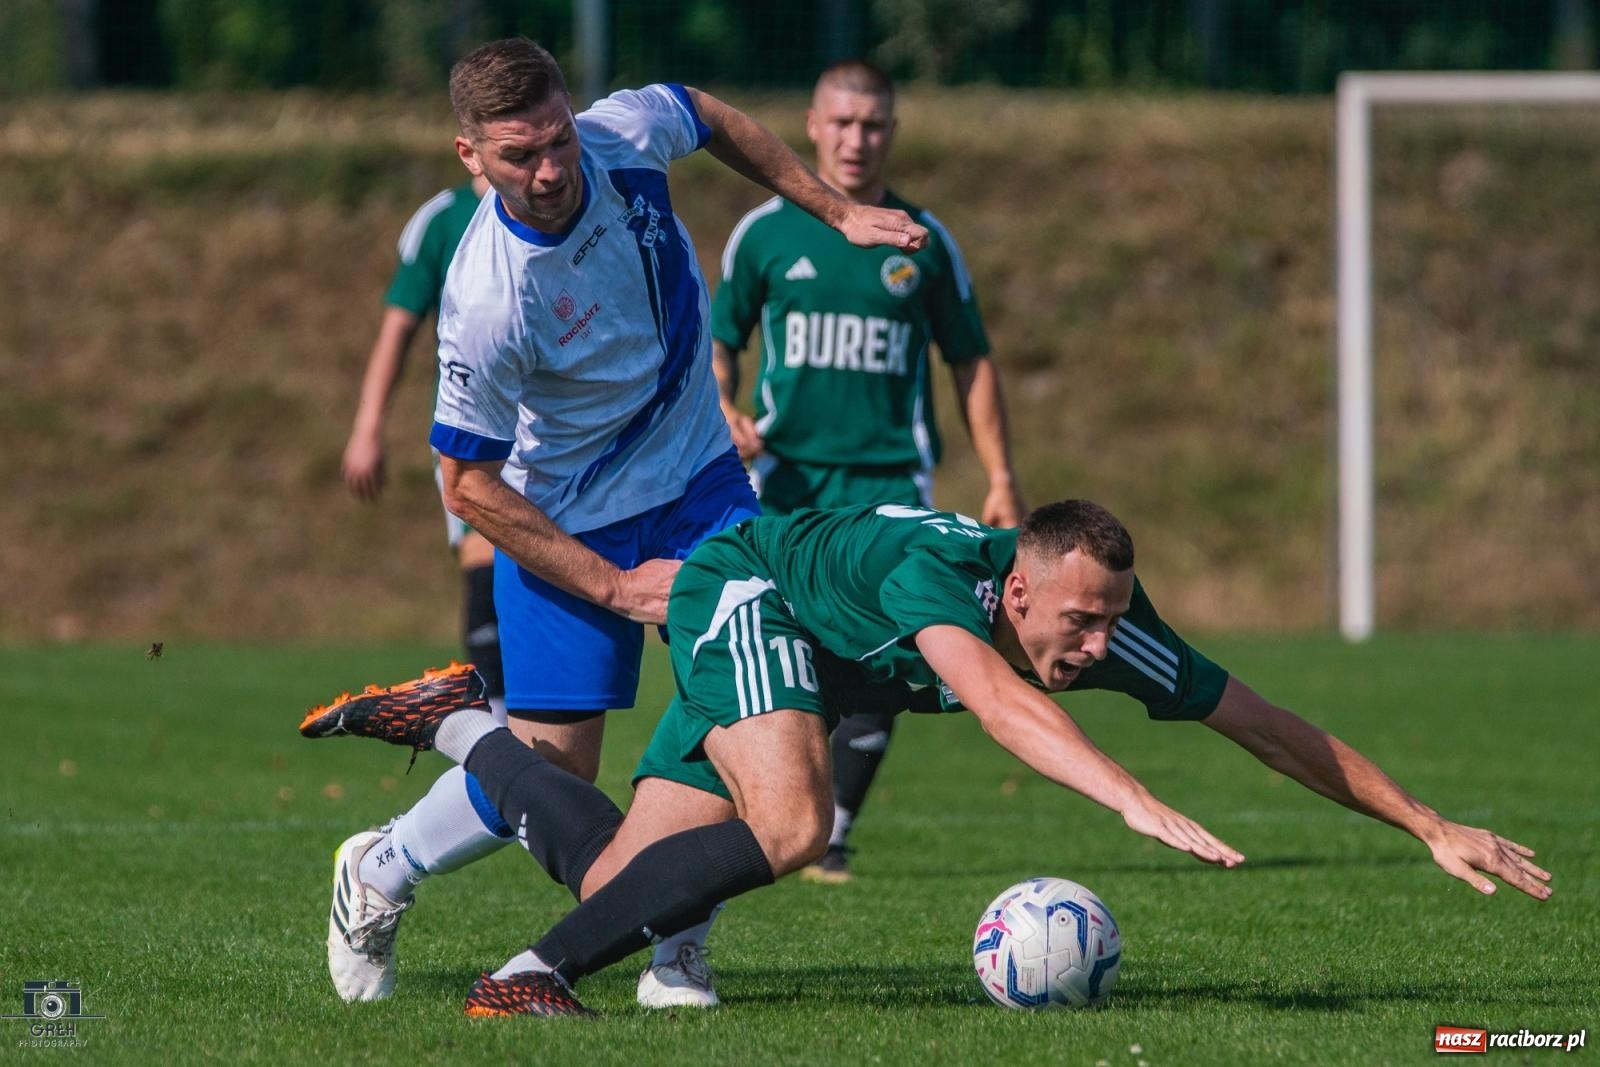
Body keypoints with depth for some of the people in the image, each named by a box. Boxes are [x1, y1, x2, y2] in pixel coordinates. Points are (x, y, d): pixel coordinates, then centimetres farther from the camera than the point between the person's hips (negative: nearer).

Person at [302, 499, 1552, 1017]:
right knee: (790, 825, -33)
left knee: (616, 883, 2)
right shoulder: (936, 571, -39)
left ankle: (456, 725, 25)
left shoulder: (1107, 625, -20)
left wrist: (1432, 827, -14)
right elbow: (998, 701, -58)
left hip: (806, 656, 7)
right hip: (742, 588, -7)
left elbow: (1277, 729, -12)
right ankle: (527, 979, -26)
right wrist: (1140, 804, -70)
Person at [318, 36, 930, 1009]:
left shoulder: (626, 135, -18)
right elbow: (468, 487, -21)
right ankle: (378, 876, 27)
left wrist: (837, 212, 10)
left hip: (697, 476, 5)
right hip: (566, 522, -5)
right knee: (553, 771, -3)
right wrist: (613, 586, -18)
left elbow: (712, 119, 9)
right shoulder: (491, 304, -32)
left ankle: (678, 953, 1)